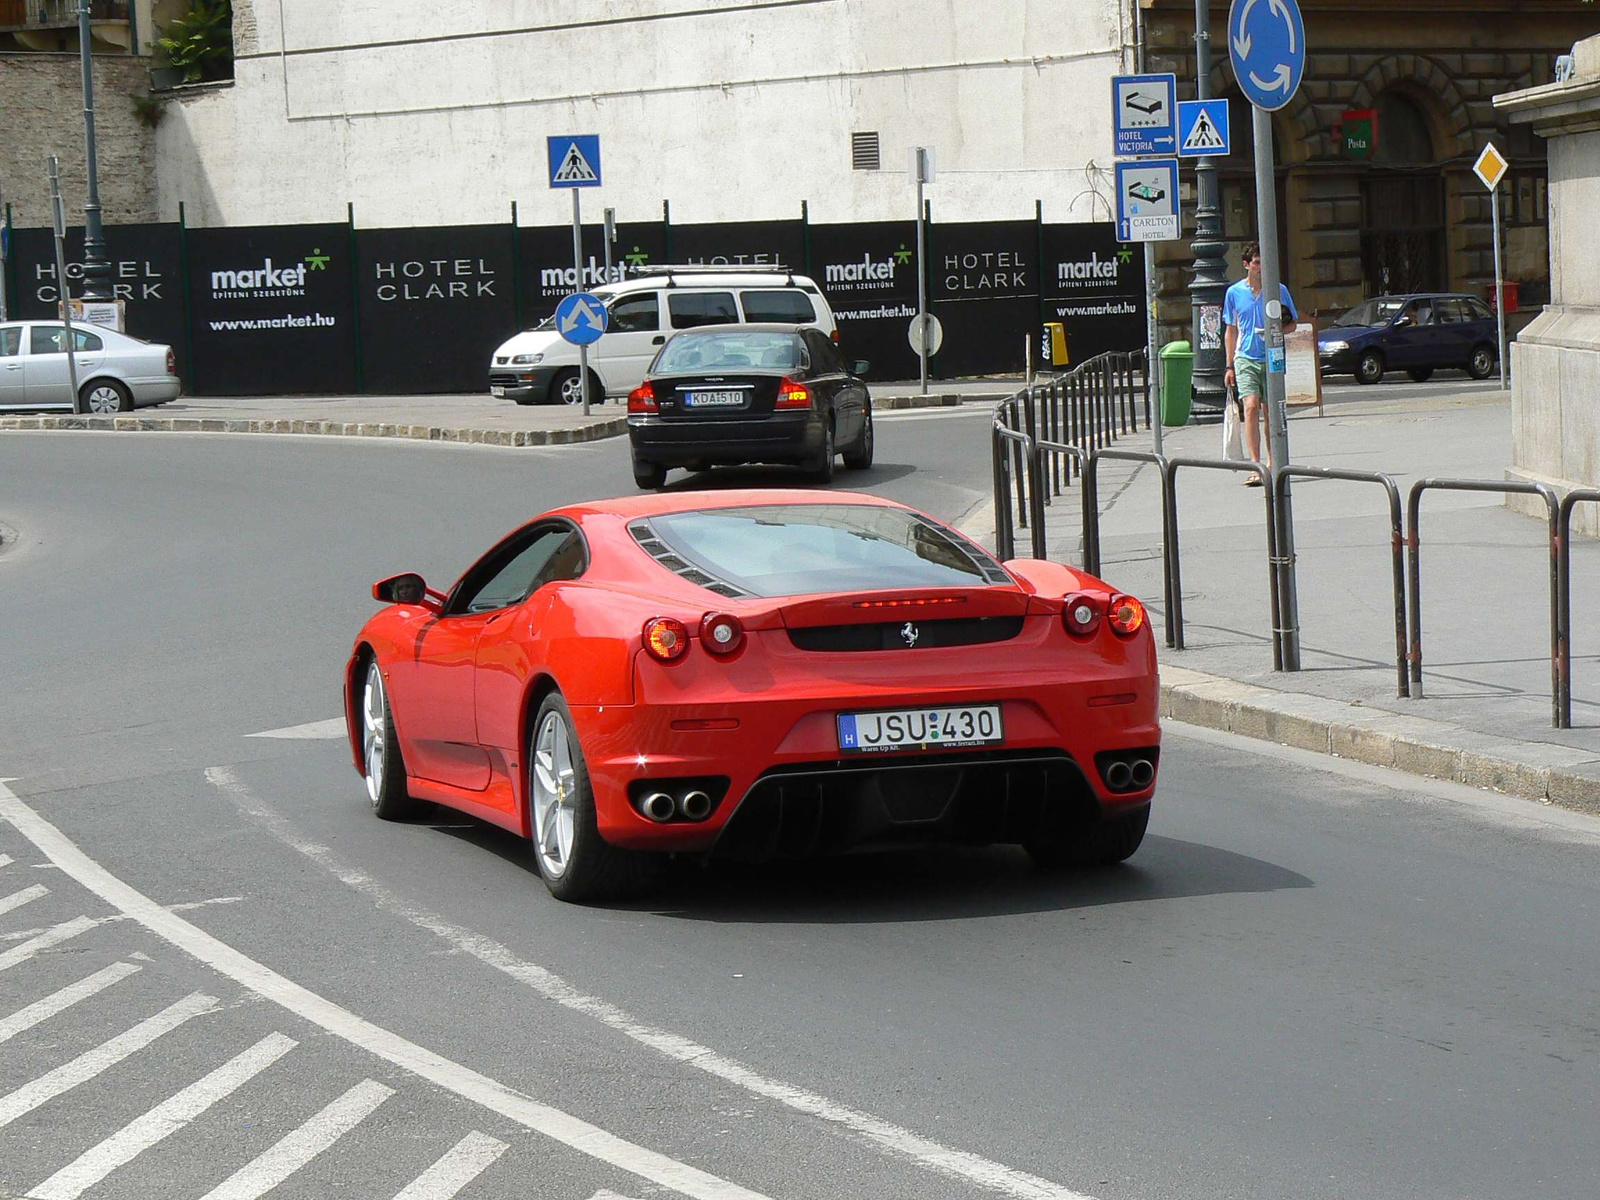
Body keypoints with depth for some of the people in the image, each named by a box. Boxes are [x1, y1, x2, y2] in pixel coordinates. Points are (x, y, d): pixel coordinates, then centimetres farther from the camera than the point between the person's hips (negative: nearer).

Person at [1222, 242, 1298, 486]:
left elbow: (1293, 324, 10)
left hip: (1272, 358, 1)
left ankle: (1272, 463, 23)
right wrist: (1230, 366, 10)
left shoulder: (1279, 290, 4)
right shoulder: (1234, 293, 5)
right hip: (1246, 358, -1)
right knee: (1251, 406, -17)